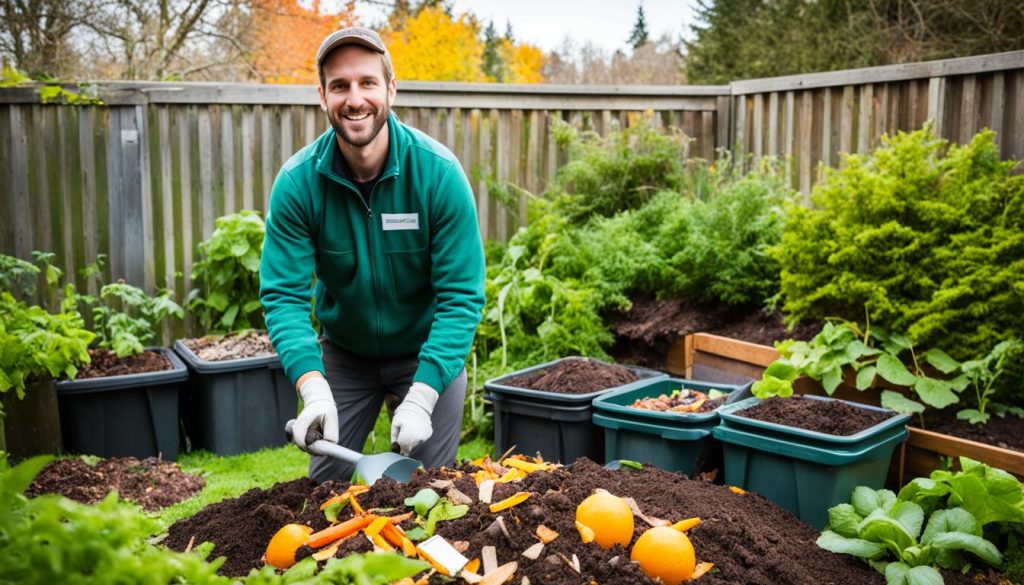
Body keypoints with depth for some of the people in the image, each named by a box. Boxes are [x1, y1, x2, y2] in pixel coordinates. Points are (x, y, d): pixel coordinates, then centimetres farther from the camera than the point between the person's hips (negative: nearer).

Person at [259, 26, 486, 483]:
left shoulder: (439, 172, -23)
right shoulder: (298, 181, -19)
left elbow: (461, 296, -23)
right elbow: (284, 294, -19)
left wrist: (421, 396, -31)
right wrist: (312, 388, -35)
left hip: (429, 352, -1)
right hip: (342, 354, 2)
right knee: (325, 484, 10)